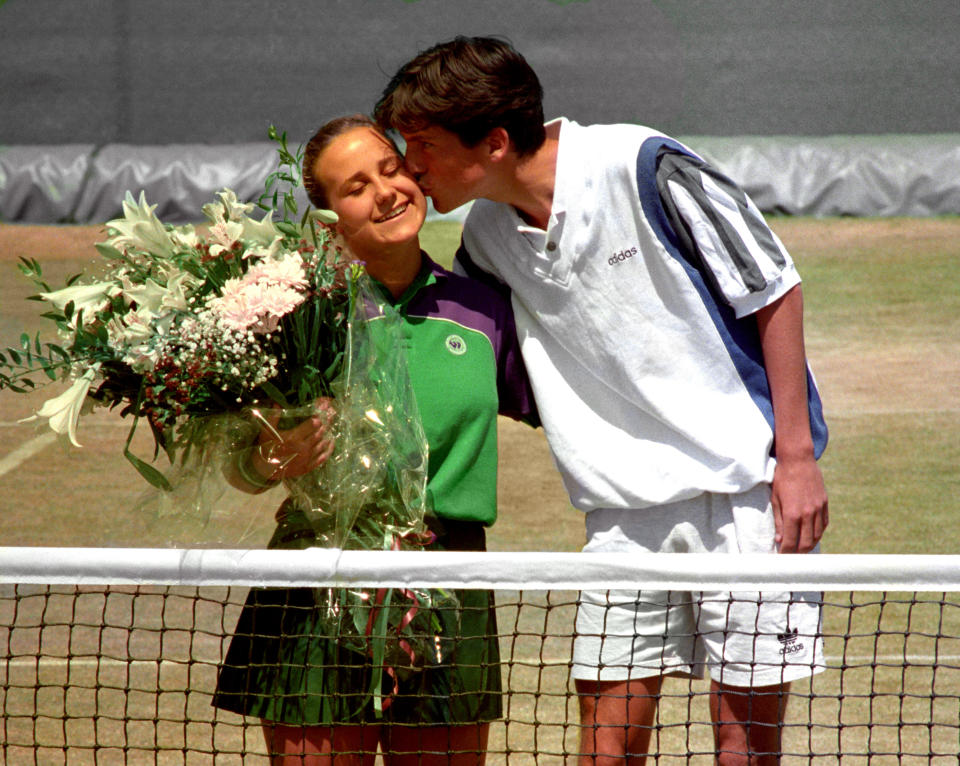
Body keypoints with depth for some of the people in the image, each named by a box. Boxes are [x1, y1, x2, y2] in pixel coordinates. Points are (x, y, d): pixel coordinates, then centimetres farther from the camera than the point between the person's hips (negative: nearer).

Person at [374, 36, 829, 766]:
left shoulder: (640, 167, -14)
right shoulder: (485, 236, 4)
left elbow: (774, 291, -8)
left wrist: (797, 455, -11)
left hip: (749, 484, -5)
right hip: (625, 506, 5)